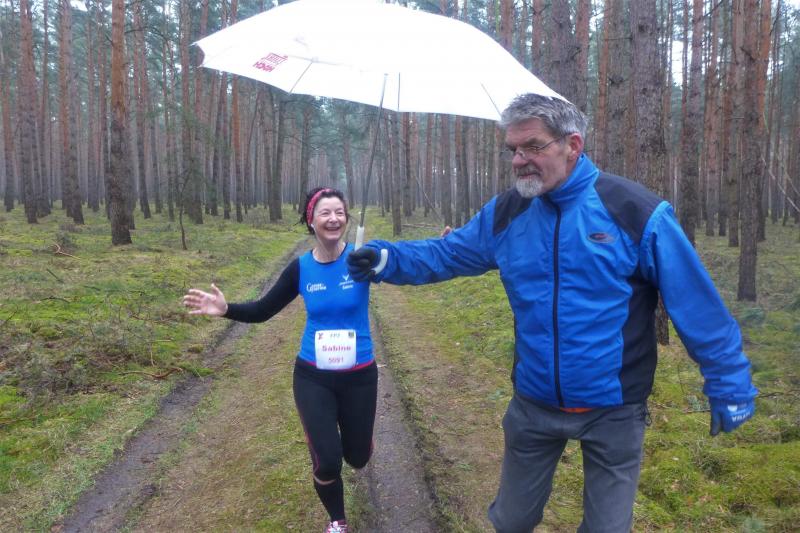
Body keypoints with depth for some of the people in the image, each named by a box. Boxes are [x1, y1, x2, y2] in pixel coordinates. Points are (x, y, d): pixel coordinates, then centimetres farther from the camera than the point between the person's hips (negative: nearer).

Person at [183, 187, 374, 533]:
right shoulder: (301, 268, -6)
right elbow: (262, 310, 1)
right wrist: (225, 309, -15)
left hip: (358, 377, 0)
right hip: (312, 377, 1)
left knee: (357, 458, 15)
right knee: (327, 463, -2)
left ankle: (351, 430, 55)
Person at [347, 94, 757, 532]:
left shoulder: (636, 212, -17)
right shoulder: (506, 213, -4)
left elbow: (697, 305, -11)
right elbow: (445, 255, 4)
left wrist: (729, 385, -7)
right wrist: (385, 259, -12)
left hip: (613, 410, -3)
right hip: (533, 404, 4)